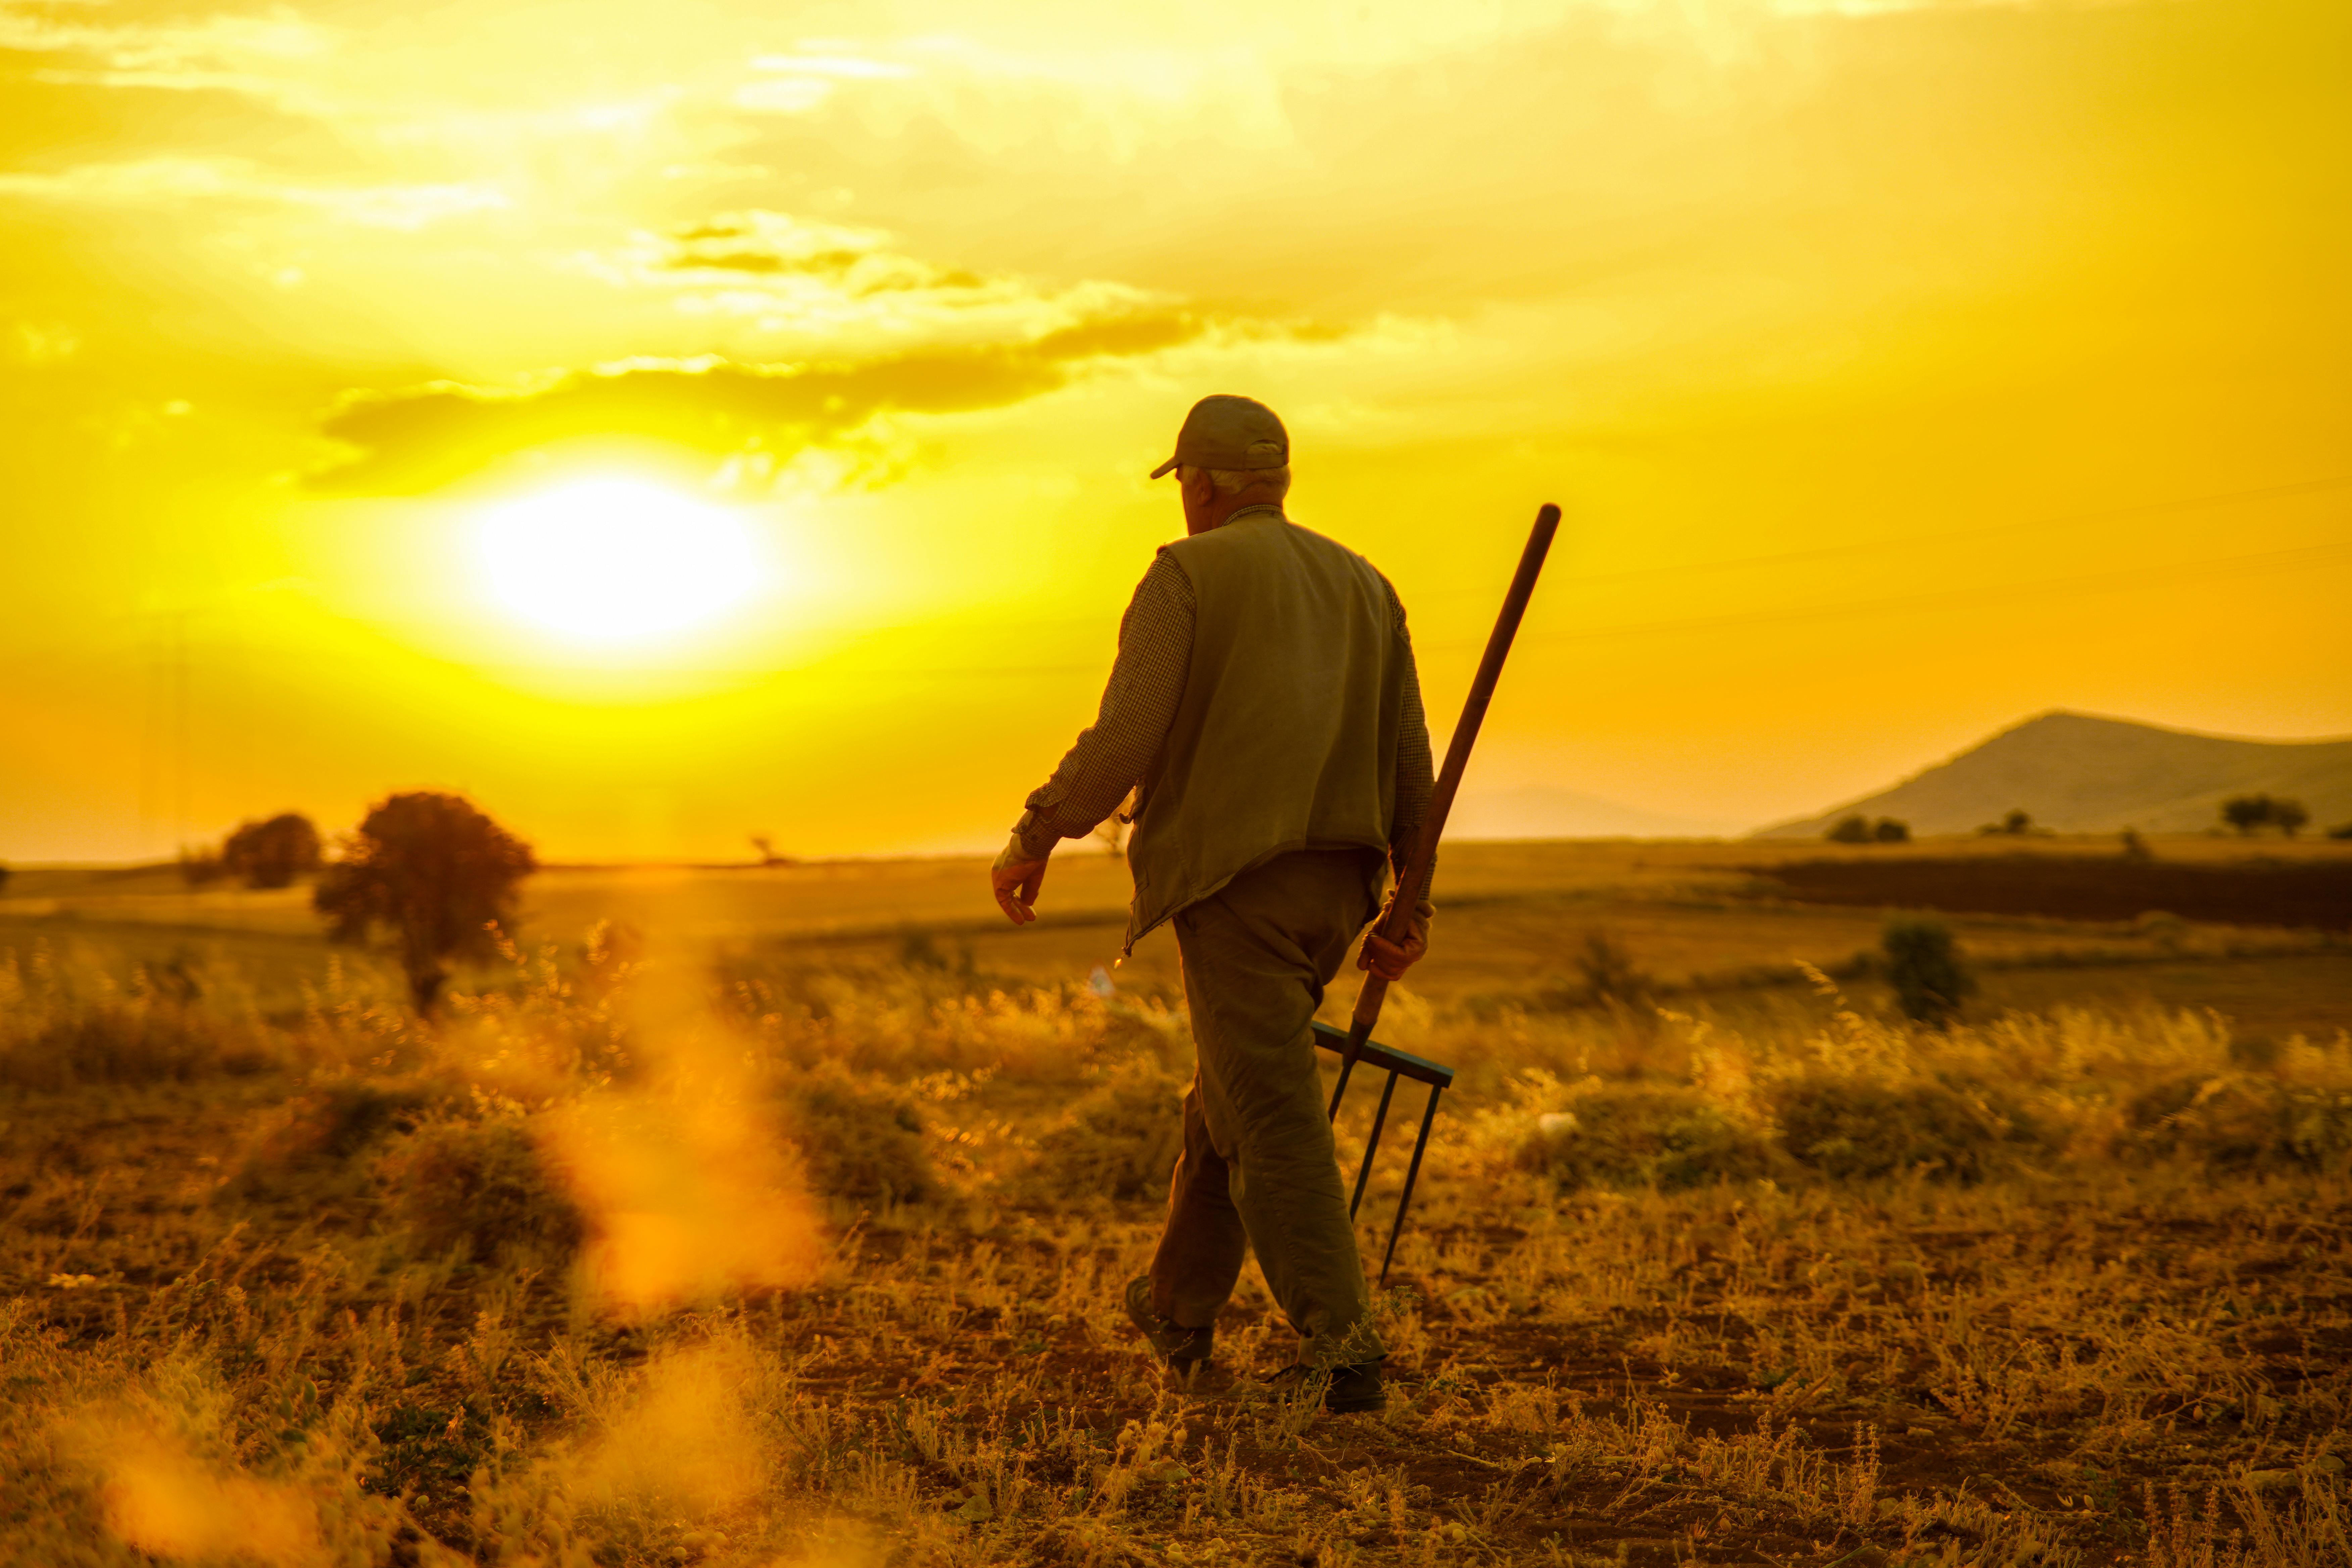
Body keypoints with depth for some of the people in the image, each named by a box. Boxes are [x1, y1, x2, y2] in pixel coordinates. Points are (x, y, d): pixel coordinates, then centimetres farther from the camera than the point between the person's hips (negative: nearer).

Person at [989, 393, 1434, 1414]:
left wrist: (1035, 839, -1)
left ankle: (1342, 1346, -18)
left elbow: (1127, 736, -13)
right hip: (1332, 888, 7)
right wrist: (1410, 908, 15)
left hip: (1234, 879, -7)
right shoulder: (1362, 586, 14)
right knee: (1230, 1094, 21)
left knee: (1274, 1120, -8)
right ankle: (1179, 1314, 32)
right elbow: (1407, 763, 11)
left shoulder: (1185, 575, -4)